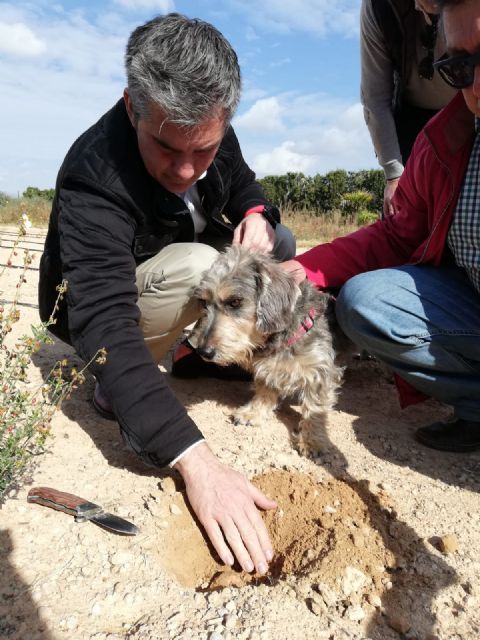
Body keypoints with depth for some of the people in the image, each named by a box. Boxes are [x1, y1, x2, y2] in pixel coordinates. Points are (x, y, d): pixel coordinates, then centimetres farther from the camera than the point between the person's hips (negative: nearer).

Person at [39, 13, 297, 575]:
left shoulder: (211, 131, -15)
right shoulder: (95, 177, -36)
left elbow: (244, 185, 5)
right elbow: (104, 323, -45)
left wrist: (256, 215, -22)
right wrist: (197, 462, -55)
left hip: (168, 278, 7)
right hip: (92, 303, -6)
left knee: (277, 244, -4)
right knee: (200, 267, -35)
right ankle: (113, 387, -12)